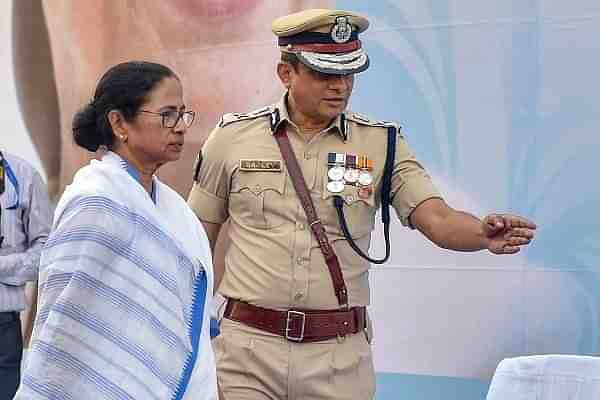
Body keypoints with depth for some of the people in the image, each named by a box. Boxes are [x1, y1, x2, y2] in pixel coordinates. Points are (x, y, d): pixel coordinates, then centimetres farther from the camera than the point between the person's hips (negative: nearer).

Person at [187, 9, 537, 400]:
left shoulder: (381, 143, 1)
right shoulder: (233, 137, 1)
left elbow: (437, 219, -10)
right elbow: (199, 240, 9)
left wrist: (485, 234, -31)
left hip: (341, 355, 1)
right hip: (248, 349, 0)